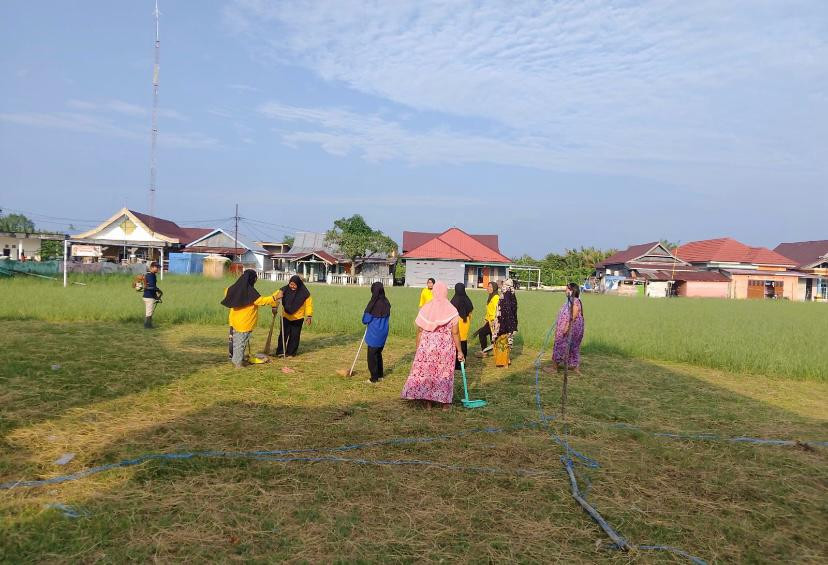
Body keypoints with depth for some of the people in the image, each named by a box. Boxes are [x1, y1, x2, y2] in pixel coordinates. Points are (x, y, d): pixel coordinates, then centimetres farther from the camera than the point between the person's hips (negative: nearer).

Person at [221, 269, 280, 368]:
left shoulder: (235, 288, 2)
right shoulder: (250, 291, -21)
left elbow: (227, 292, 21)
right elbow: (261, 300, -21)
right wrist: (274, 298, -12)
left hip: (234, 320, 7)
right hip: (245, 322, -7)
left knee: (235, 340, 19)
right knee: (241, 342, 2)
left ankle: (234, 358, 30)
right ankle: (237, 363, 7)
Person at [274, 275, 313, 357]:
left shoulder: (304, 293, -11)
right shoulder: (285, 290, -9)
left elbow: (309, 304, -5)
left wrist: (309, 316, -11)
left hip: (298, 318, -1)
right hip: (286, 317, 1)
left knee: (294, 336, 5)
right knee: (283, 334, 2)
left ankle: (290, 352, 17)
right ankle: (280, 351, 14)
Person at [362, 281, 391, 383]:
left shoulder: (373, 303, -20)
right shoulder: (386, 303, -2)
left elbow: (366, 319, -13)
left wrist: (366, 321, 8)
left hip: (374, 333, -6)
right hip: (383, 332, 6)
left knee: (372, 355, 6)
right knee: (378, 353, 21)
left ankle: (374, 377, 10)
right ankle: (380, 374, 29)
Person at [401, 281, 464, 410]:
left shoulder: (425, 309, -2)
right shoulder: (452, 310, -7)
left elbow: (420, 331, 0)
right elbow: (455, 333, -6)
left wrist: (418, 349, 10)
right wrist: (459, 351, 2)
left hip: (427, 345, 1)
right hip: (445, 347, -1)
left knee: (426, 371, 11)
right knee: (445, 374, 9)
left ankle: (428, 401, 16)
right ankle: (445, 402, 16)